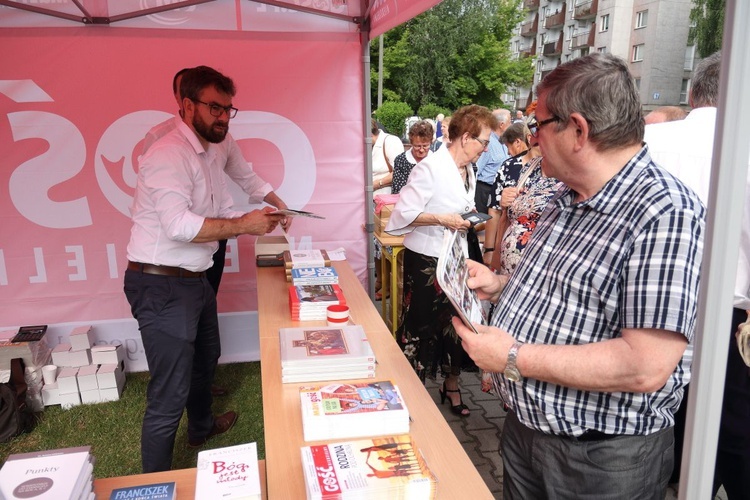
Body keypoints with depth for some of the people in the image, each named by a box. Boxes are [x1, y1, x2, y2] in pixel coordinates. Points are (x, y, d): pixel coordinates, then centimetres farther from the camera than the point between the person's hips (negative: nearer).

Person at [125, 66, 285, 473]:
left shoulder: (210, 154, 12)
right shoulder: (170, 154, -19)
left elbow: (223, 213, 12)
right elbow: (179, 225, -30)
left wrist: (257, 221, -6)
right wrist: (243, 225, -24)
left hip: (195, 279, 11)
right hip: (161, 286, -11)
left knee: (205, 357, 30)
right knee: (169, 394, -5)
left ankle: (201, 426, 55)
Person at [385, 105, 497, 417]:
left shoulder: (468, 171, 8)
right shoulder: (430, 168, -19)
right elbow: (402, 215, -21)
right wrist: (442, 219, -25)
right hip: (426, 261, -7)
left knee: (455, 323, 15)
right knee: (420, 327, 5)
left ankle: (451, 385, 33)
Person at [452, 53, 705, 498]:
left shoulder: (667, 215, -24)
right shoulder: (568, 200, 5)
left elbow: (645, 367, -30)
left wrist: (513, 357, -25)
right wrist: (501, 286, 1)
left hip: (602, 461, -7)